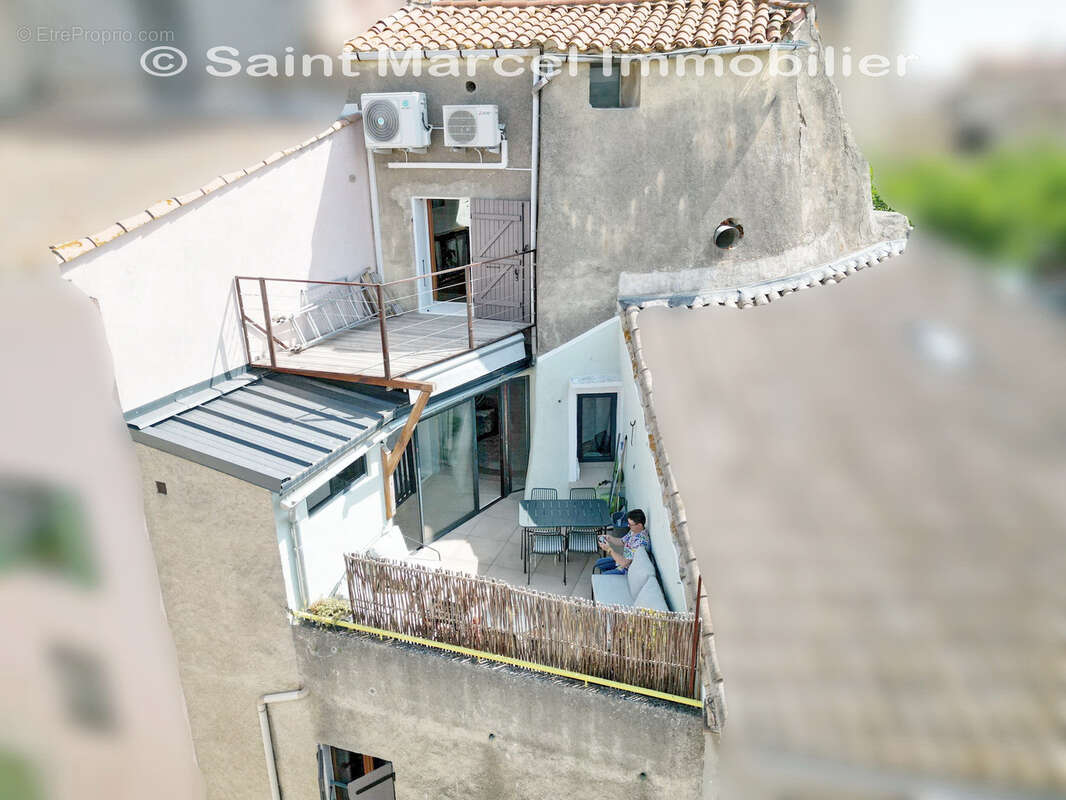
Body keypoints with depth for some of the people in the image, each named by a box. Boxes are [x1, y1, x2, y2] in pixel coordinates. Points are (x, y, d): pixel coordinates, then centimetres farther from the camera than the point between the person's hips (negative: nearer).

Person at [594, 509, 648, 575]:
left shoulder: (640, 541, -35)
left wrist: (609, 549, -30)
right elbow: (622, 542, 10)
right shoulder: (633, 531, -7)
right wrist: (609, 538, -8)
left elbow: (624, 563, -35)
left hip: (628, 569, -9)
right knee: (599, 563, 17)